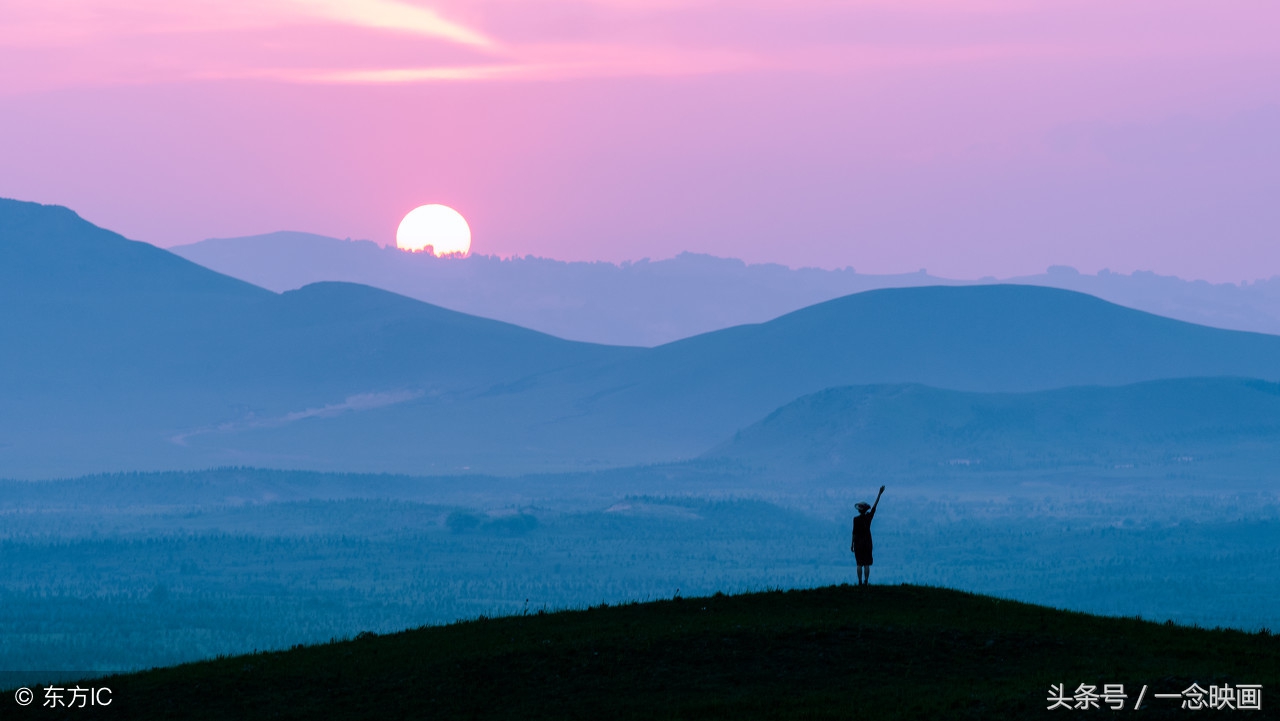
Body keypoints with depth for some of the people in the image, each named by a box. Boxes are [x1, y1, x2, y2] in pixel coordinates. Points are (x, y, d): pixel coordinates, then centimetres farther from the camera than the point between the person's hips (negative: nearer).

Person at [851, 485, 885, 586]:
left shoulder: (856, 519, -9)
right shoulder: (869, 517, -3)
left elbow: (854, 532, -8)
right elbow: (875, 506, 5)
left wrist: (852, 544, -1)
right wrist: (880, 494, 12)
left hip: (858, 542, -2)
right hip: (867, 542, 2)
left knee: (859, 564, 1)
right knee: (866, 564, 4)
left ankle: (860, 582, -2)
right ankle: (866, 581, -1)